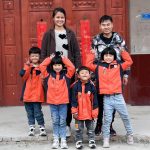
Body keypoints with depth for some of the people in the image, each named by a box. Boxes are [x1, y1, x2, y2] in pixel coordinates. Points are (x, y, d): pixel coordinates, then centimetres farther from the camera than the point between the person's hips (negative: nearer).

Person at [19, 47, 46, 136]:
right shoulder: (27, 66, 4)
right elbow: (23, 75, -14)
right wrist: (27, 65, -23)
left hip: (37, 94, -3)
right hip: (27, 94, 3)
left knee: (38, 113, -3)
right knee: (30, 113, 12)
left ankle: (42, 127, 11)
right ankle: (32, 127, 23)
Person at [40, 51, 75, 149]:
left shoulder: (66, 75, -1)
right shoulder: (49, 75, 2)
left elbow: (72, 67, -13)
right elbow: (42, 66, -2)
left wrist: (64, 58, -6)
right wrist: (50, 58, 1)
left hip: (63, 102, -1)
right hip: (52, 102, 1)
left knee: (62, 121, 5)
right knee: (55, 121, 10)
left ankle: (63, 140, 10)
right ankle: (56, 139, 17)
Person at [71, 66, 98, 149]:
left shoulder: (92, 86, -4)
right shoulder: (75, 86, -7)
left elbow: (94, 100, 0)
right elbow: (73, 100, -4)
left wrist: (94, 111, -1)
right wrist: (74, 111, -6)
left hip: (89, 112, 1)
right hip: (79, 112, -1)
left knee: (90, 128, 13)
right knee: (79, 128, 11)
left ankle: (91, 140, 25)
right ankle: (79, 141, 22)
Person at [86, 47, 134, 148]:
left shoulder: (119, 66, 7)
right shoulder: (99, 67, 6)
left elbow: (129, 62, 5)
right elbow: (88, 64, 6)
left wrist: (123, 52, 3)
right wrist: (92, 54, 7)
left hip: (118, 97, 1)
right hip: (107, 98, -1)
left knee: (125, 117, 12)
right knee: (107, 119, 1)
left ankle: (130, 134, 29)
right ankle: (106, 139, 9)